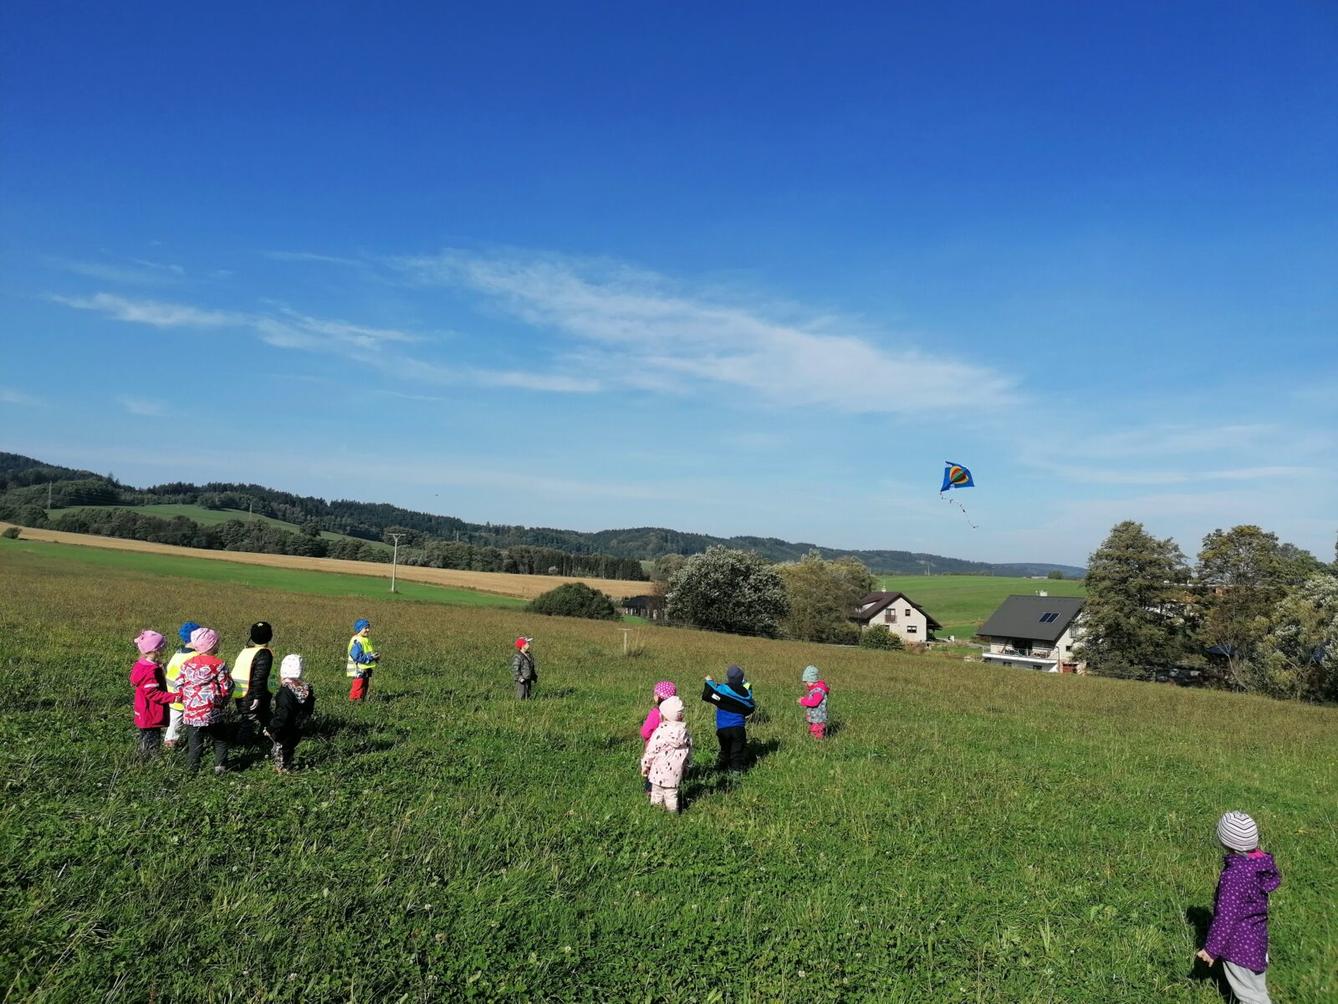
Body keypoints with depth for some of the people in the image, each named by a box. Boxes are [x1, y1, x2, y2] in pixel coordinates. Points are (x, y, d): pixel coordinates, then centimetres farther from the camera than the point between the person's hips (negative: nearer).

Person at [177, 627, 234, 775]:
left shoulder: (188, 664, 3)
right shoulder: (218, 664, -8)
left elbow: (179, 685, 3)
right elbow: (227, 688, -7)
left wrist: (186, 702, 16)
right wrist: (222, 701, 13)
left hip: (191, 712, 3)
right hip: (211, 712, -3)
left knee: (194, 742, 13)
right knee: (220, 740, 13)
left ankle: (193, 768, 15)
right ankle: (220, 766, 5)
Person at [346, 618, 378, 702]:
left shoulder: (367, 640, 13)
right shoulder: (356, 641, -19)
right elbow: (357, 657, -27)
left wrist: (375, 658, 5)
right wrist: (370, 657, -26)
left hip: (366, 670, 10)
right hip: (359, 670, -10)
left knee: (365, 687, 17)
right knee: (358, 688, -5)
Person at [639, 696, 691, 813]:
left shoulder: (660, 732, -17)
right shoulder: (685, 732, -2)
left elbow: (651, 751, -11)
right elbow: (689, 751, 8)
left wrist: (645, 766, 2)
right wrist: (685, 766, 22)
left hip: (659, 772, -4)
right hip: (676, 771, 4)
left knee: (657, 794, 11)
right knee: (672, 794, 12)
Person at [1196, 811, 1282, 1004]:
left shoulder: (1235, 875, -33)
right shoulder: (1260, 863, -8)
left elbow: (1226, 916, -25)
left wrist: (1211, 948, -14)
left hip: (1239, 944, -8)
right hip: (1256, 938, 8)